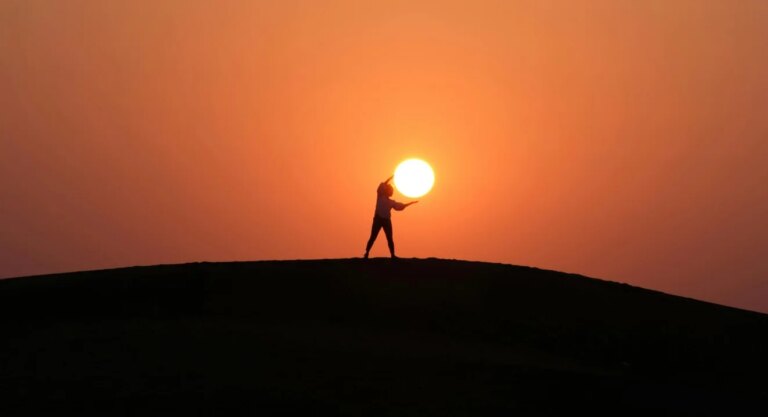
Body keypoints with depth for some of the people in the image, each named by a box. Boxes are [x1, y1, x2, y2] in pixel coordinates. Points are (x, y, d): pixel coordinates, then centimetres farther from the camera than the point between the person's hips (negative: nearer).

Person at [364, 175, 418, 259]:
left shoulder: (391, 202, 18)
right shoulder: (380, 196, 4)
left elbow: (400, 206, 24)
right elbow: (382, 186, -9)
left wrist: (411, 203, 22)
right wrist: (390, 178, -13)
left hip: (387, 220, 5)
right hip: (378, 219, -5)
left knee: (389, 239, 2)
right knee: (373, 237, -8)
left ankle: (393, 255, 4)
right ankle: (366, 253, -6)